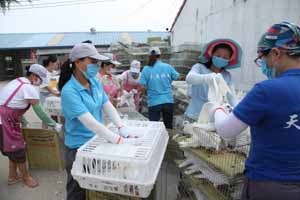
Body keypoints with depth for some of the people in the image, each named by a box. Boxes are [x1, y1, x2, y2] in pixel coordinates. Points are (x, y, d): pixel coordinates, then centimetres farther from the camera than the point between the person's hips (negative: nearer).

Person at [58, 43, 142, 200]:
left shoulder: (95, 82, -2)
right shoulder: (69, 91, -24)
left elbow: (108, 107, -3)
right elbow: (90, 123, -31)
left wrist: (122, 128, -19)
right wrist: (120, 140, -34)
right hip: (79, 148, -6)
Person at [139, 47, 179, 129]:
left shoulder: (146, 69, -5)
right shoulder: (168, 67, 0)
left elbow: (142, 86, -9)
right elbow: (176, 77, 11)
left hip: (154, 102, -2)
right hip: (168, 101, 3)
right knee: (169, 126, 17)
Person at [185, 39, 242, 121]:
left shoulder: (227, 76, 6)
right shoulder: (200, 67, -4)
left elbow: (232, 97, 2)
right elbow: (189, 78, -24)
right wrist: (205, 78, -45)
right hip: (196, 116, -3)